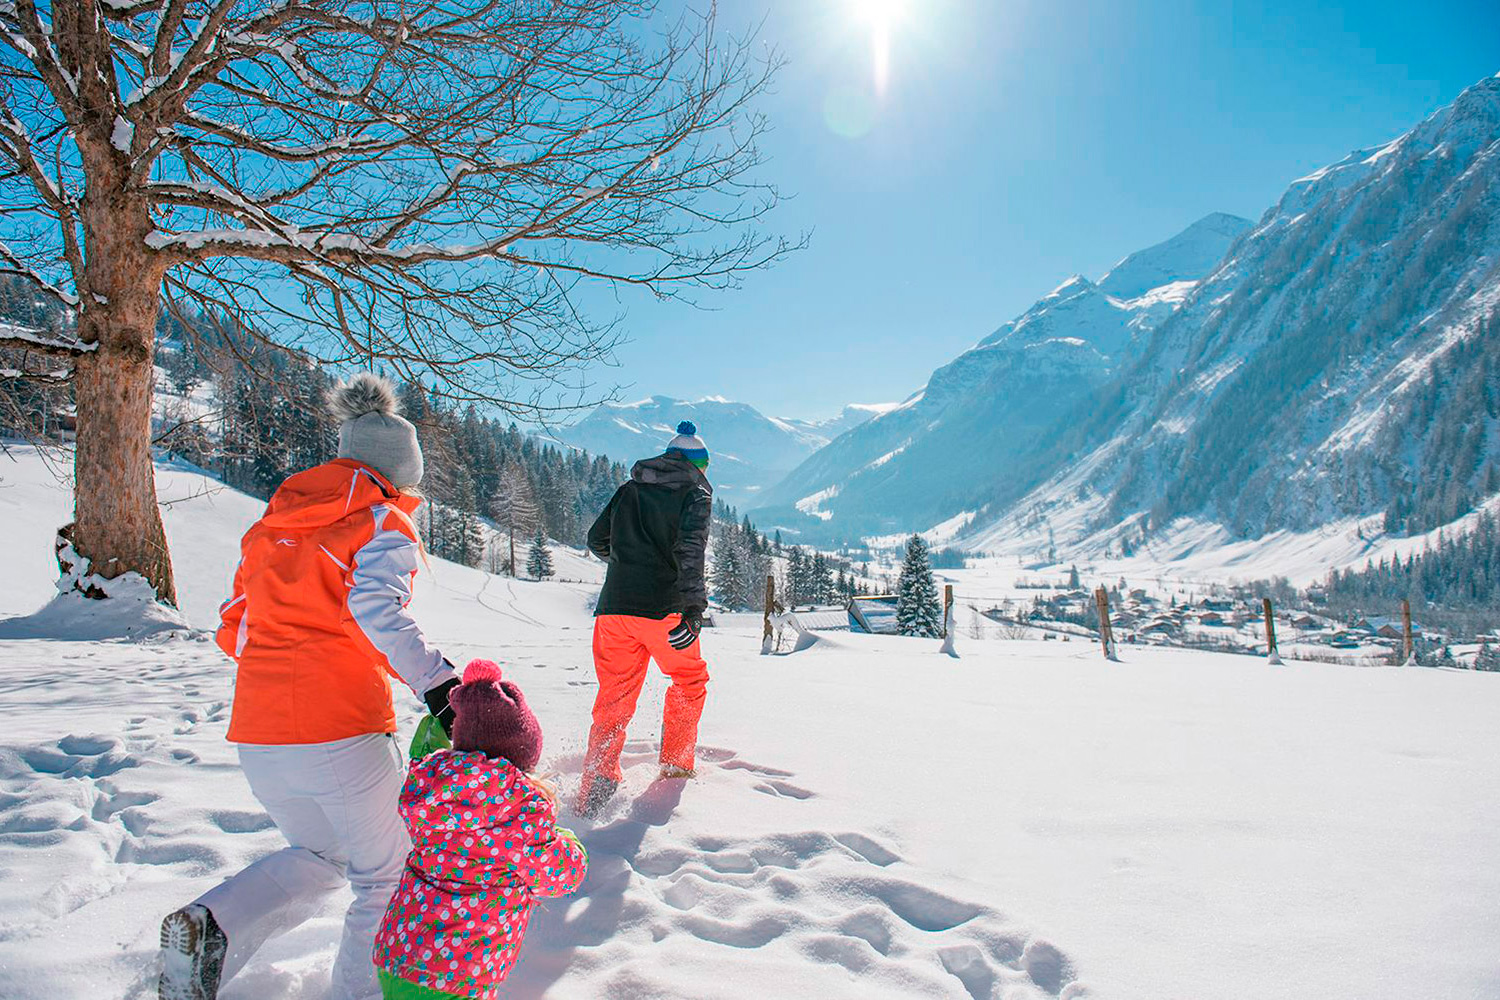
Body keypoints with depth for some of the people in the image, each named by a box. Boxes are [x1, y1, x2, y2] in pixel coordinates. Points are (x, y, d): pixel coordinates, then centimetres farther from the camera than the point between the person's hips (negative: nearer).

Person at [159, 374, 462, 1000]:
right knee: (384, 879, 14)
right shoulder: (384, 524, -5)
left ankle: (212, 927, 5)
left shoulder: (272, 524, 16)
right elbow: (376, 606, -24)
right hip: (342, 735, -6)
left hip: (255, 737, 7)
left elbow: (233, 628, 18)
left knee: (319, 855, 27)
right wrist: (435, 683, -29)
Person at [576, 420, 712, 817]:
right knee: (690, 680, 22)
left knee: (614, 697, 11)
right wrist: (694, 609, -21)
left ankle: (594, 793, 4)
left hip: (615, 607, 4)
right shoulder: (696, 493, 1)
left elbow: (596, 540, 20)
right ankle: (676, 764, 30)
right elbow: (690, 549, -16)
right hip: (664, 609, -4)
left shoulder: (629, 490, 15)